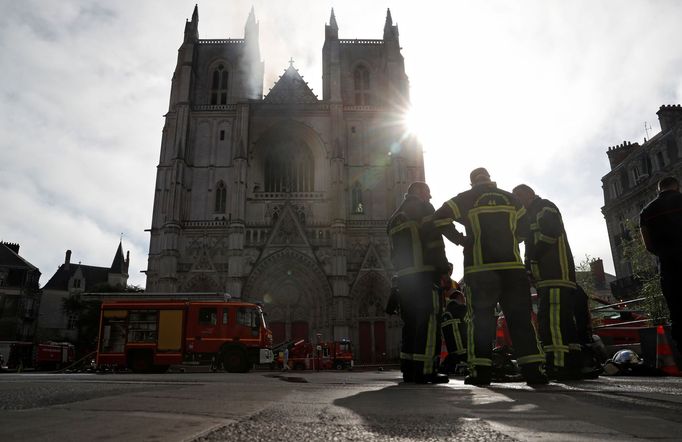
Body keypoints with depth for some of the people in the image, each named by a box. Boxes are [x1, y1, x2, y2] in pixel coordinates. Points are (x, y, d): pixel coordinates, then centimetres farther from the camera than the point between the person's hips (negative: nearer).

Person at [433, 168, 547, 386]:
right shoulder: (511, 198, 13)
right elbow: (524, 229, 19)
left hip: (479, 269, -2)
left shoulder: (466, 198, 5)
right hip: (512, 266, 2)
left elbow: (440, 218, 3)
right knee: (521, 318, 4)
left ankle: (481, 370, -2)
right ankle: (533, 369, -1)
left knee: (480, 319, 1)